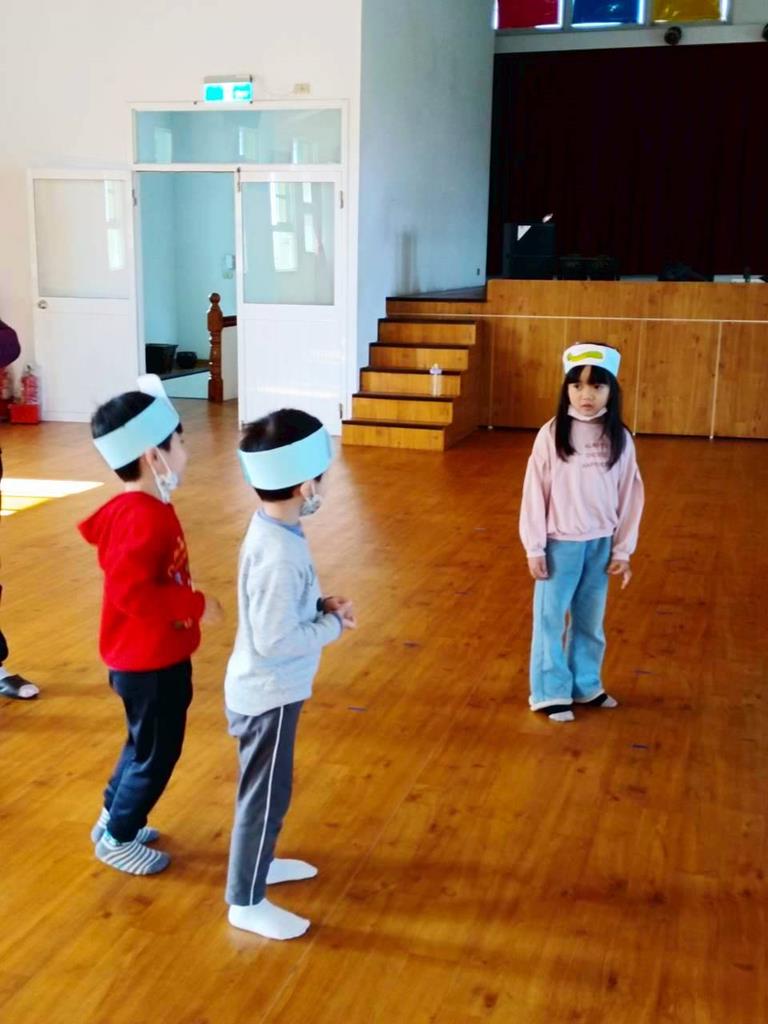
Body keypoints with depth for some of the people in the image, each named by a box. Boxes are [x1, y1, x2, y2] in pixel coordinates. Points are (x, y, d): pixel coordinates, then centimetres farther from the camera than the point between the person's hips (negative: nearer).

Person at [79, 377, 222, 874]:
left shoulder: (139, 508, 2)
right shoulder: (144, 519, -28)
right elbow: (132, 592, -35)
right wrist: (196, 604, -25)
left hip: (153, 656, 10)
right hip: (150, 662, -10)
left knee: (145, 745, 26)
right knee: (156, 753, 8)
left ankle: (114, 818, 43)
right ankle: (117, 838, 26)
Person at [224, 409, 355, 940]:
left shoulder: (273, 530, 0)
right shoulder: (279, 554, -31)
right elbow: (276, 640, -30)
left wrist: (321, 605, -1)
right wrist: (333, 624, -17)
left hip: (271, 690, 10)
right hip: (269, 695, -10)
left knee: (268, 790, 26)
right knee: (264, 795, 7)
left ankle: (260, 862, 47)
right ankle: (246, 901, 24)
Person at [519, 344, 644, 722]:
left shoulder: (620, 439, -2)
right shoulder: (552, 433, -11)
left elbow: (629, 496, 3)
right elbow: (535, 491, -8)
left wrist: (622, 551, 4)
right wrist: (534, 548, -8)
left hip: (600, 544, 3)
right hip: (560, 543, -3)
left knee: (590, 620, 15)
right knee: (550, 619, 6)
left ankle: (586, 684, 31)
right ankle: (551, 692, 18)